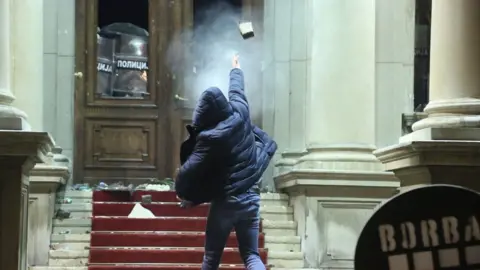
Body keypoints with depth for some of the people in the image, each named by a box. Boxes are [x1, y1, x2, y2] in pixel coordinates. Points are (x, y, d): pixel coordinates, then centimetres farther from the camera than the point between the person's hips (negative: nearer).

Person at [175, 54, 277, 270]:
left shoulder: (210, 138, -18)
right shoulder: (240, 114, -4)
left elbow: (189, 170, -14)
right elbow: (237, 90, 18)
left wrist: (183, 194, 6)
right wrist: (236, 70, 39)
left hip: (225, 201, -5)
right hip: (251, 197, 5)